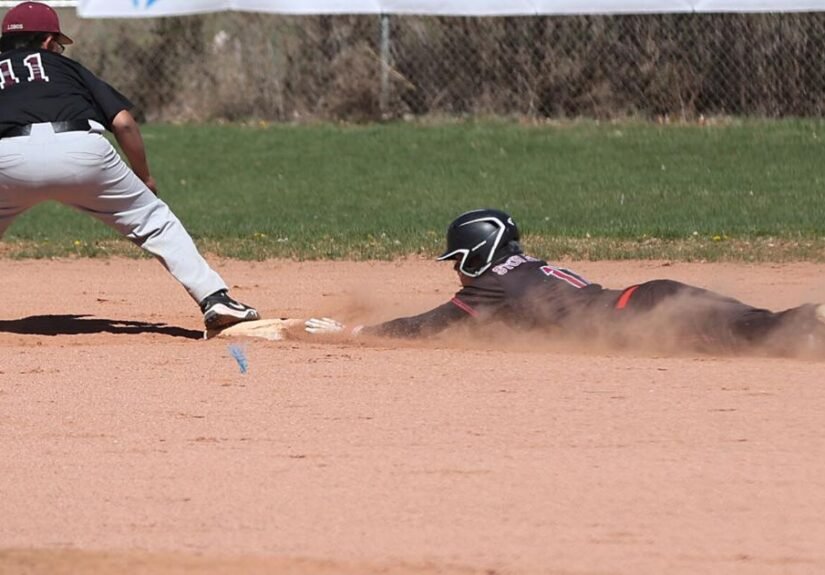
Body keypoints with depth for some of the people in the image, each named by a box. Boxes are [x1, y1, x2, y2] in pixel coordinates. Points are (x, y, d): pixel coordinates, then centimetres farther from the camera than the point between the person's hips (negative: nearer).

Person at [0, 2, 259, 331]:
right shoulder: (64, 66, 28)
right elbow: (123, 122, 16)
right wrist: (145, 179, 26)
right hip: (80, 151, 0)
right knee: (154, 220, 16)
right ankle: (215, 299, 6)